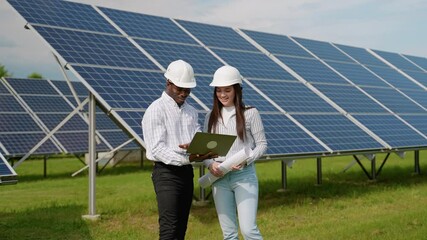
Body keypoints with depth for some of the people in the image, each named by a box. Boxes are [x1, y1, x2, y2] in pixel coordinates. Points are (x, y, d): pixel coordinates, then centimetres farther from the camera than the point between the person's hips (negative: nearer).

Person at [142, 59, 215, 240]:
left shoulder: (191, 111, 15)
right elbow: (157, 149, -16)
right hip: (166, 173, -7)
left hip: (187, 172, 7)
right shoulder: (156, 110, -8)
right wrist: (187, 159, -28)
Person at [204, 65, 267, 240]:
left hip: (244, 176, -4)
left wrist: (246, 160, -17)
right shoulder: (211, 117, 10)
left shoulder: (250, 113, -1)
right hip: (219, 178, 4)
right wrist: (210, 164, -11)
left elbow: (262, 144, 0)